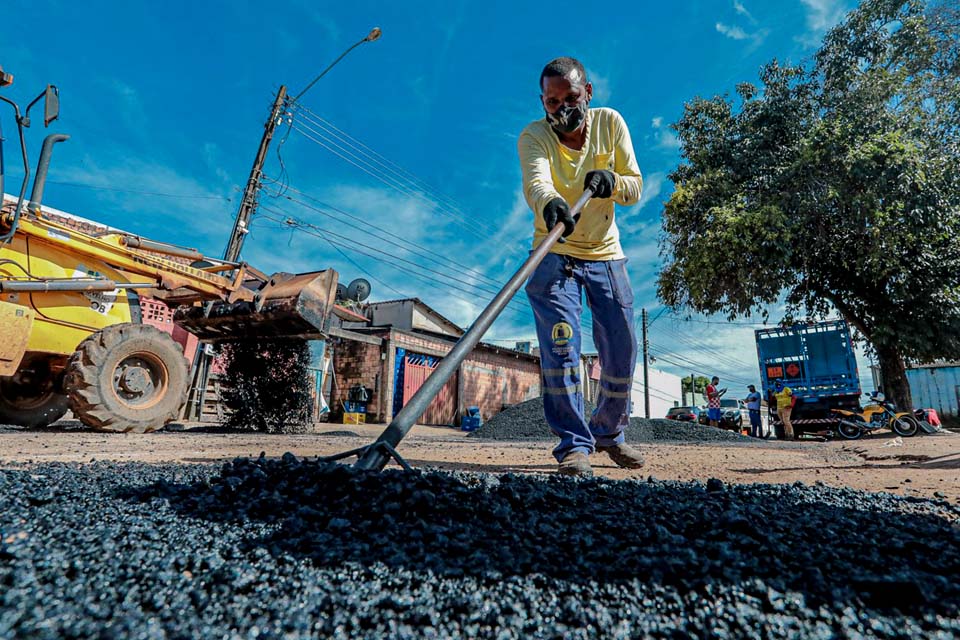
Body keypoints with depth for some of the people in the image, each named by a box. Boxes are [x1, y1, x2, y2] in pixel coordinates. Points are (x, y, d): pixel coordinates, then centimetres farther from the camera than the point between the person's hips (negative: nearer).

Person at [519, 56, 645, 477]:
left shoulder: (610, 123, -2)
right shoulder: (533, 136, -11)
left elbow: (636, 189, -4)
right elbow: (535, 181, -33)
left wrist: (613, 181, -27)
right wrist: (550, 202, -56)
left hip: (606, 255, 3)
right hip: (554, 257, -3)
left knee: (622, 353, 4)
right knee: (560, 345, -17)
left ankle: (608, 432, 25)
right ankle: (574, 444, -6)